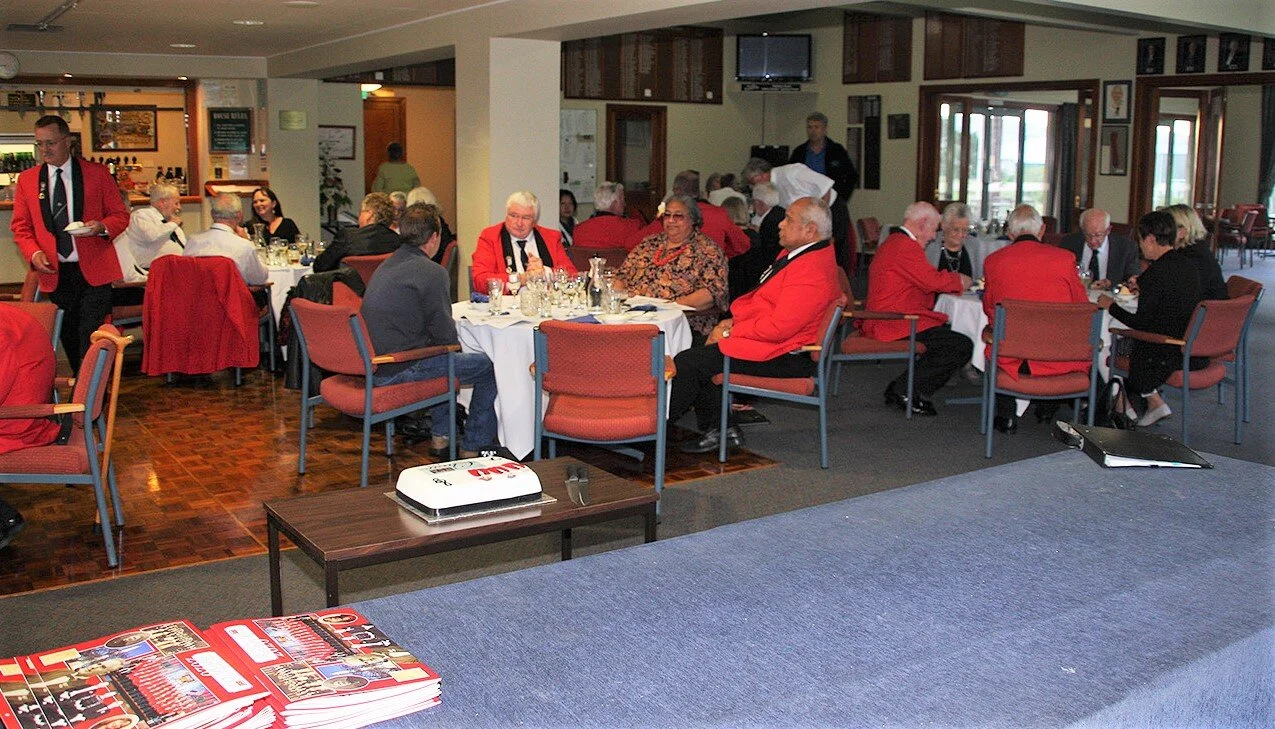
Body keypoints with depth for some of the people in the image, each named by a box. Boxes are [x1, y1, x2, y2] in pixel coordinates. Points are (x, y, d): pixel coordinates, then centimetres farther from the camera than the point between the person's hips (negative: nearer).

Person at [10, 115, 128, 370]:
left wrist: (102, 227, -17)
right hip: (55, 273, 3)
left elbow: (120, 215, 5)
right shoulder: (27, 180, 10)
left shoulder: (97, 174, 3)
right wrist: (34, 253, -7)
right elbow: (20, 226, 11)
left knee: (93, 339, -9)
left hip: (93, 271, -3)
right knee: (69, 339, 9)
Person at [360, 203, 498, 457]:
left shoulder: (386, 266, 14)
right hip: (398, 371, -9)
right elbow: (445, 334, -12)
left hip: (372, 364, 9)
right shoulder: (432, 272, -14)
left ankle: (440, 436, 35)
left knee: (446, 358, 33)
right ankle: (473, 447, 12)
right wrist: (456, 351, 10)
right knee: (487, 367, 3)